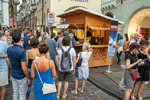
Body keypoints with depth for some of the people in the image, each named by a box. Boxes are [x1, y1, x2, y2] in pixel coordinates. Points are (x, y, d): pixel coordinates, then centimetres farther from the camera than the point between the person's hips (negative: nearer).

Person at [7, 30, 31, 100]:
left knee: (15, 93, 22)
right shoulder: (22, 51, -27)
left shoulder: (9, 49, -6)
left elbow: (9, 62, 8)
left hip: (13, 75, 6)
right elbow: (24, 68, -25)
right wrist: (29, 78, -12)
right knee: (22, 94, 12)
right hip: (21, 77, -6)